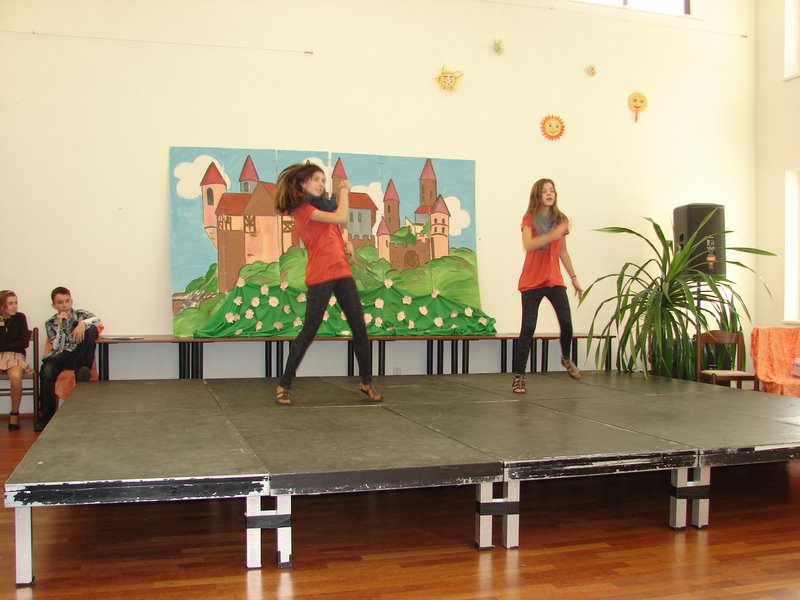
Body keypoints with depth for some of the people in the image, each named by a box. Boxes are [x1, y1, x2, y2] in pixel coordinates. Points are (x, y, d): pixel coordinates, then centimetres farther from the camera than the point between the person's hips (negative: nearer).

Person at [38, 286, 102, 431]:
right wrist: (61, 325, -14)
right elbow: (57, 347, -5)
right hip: (61, 356, 0)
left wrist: (82, 324, -35)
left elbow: (97, 320, -17)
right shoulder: (50, 323, 5)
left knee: (91, 330, -23)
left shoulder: (80, 314, 4)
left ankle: (83, 369, -20)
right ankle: (46, 415, -21)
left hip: (80, 355, 0)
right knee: (46, 370, -33)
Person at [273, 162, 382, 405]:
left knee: (359, 327, 5)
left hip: (342, 272, 8)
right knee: (309, 331, -5)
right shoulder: (302, 208, -6)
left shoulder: (321, 205, 21)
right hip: (320, 276, -8)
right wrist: (344, 191, -1)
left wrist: (346, 243, 6)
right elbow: (341, 218, -16)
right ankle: (284, 385, 6)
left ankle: (367, 381, 16)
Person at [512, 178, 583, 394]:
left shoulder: (561, 220, 9)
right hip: (532, 282, -3)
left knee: (566, 322, -10)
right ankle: (519, 376, 4)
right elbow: (528, 245, -20)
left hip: (554, 280, 3)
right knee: (528, 328, -6)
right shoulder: (530, 219, -3)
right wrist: (553, 234, -31)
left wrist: (574, 278, 17)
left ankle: (566, 359, 21)